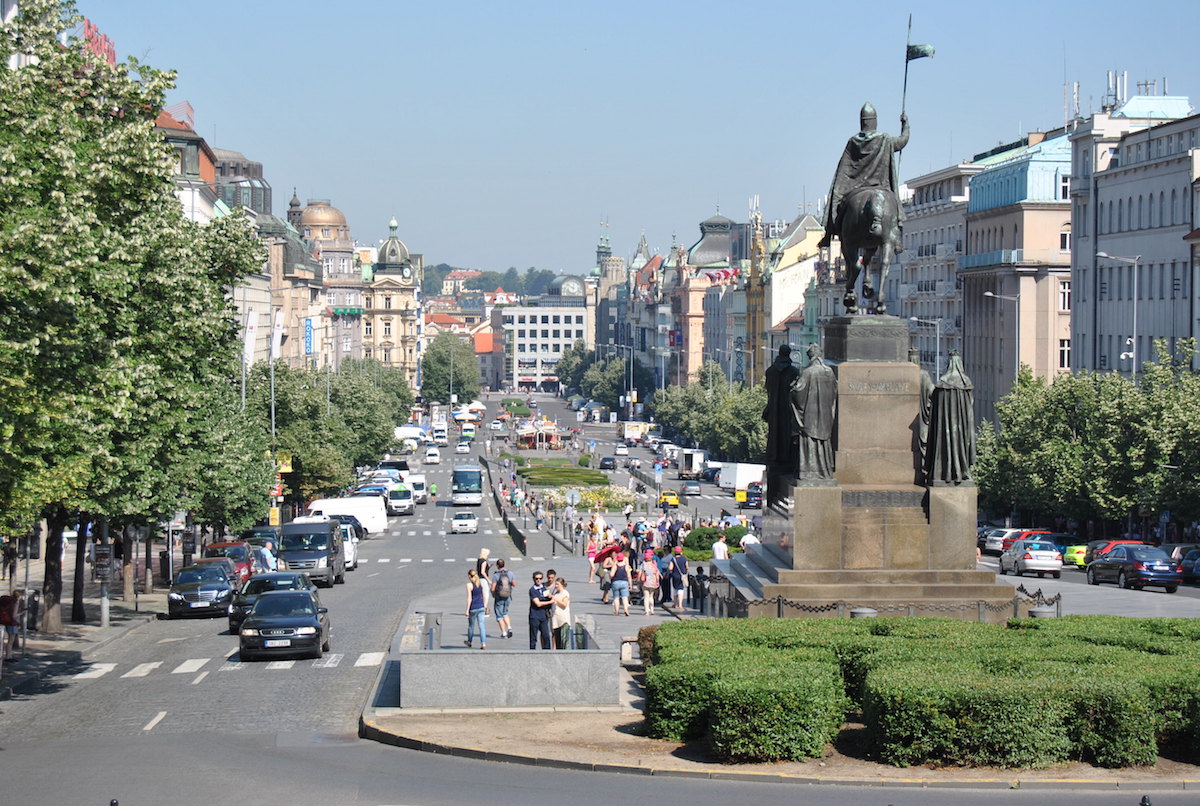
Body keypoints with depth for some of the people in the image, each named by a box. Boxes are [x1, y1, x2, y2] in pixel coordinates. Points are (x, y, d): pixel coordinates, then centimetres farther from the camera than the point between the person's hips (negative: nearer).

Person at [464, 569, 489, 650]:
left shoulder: (469, 585, -11)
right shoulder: (481, 583, 3)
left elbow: (469, 598, -14)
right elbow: (485, 596, 5)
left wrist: (467, 611, -9)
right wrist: (485, 607, 15)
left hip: (473, 608, -4)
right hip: (481, 607, 4)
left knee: (471, 625, 15)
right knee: (481, 625, 2)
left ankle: (469, 642, 32)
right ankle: (483, 644, -7)